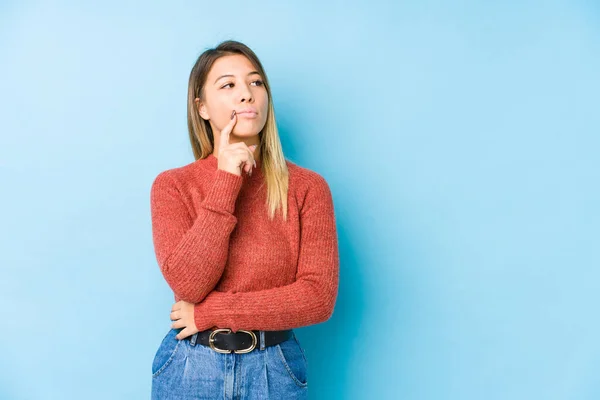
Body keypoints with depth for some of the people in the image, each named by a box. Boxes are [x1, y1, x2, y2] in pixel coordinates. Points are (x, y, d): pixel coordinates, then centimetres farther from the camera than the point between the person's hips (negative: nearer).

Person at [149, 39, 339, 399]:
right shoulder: (172, 186, -4)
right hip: (190, 368, 1)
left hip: (275, 369, 0)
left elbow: (319, 296, -13)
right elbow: (187, 284, -16)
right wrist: (226, 181, -18)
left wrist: (210, 312, -14)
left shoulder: (307, 186, -7)